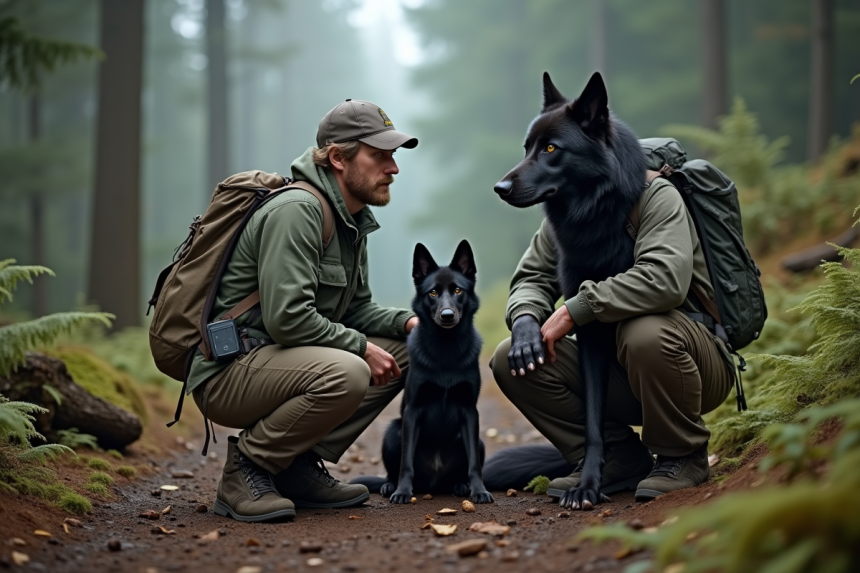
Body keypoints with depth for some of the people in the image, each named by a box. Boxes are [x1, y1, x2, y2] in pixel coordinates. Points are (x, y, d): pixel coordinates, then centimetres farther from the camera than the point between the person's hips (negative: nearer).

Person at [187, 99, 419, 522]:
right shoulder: (297, 210, -18)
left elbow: (357, 308, 21)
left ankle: (298, 467, 3)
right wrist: (361, 347, -16)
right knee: (346, 375, -34)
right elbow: (286, 317, -26)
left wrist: (407, 321, 1)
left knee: (402, 350, 5)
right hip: (226, 373, -10)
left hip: (276, 364, 10)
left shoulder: (352, 220, 15)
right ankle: (246, 468, -11)